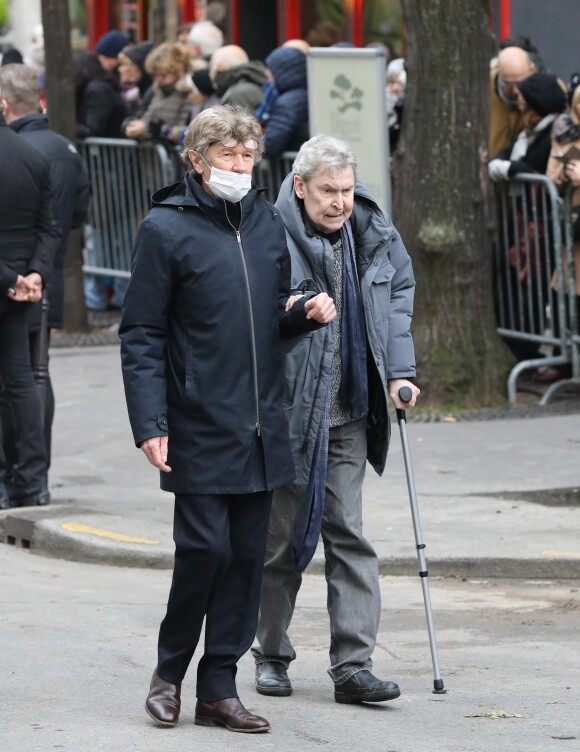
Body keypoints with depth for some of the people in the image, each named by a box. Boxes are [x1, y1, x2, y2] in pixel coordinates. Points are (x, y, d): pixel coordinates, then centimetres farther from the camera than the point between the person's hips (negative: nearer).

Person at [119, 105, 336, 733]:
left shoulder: (267, 223, 11)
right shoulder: (166, 229, -6)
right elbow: (141, 336, -7)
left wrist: (305, 314, -2)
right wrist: (149, 424, -14)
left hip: (260, 427, 5)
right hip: (198, 428, -5)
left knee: (247, 554, 5)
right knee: (206, 547, -8)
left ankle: (218, 687, 12)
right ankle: (169, 670, 13)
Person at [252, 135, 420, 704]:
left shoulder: (373, 235, 3)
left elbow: (398, 292, 19)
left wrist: (398, 370, 13)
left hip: (350, 414, 4)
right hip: (288, 415, -4)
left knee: (348, 535, 1)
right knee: (282, 537, 7)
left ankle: (353, 665, 1)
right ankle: (272, 655, 23)